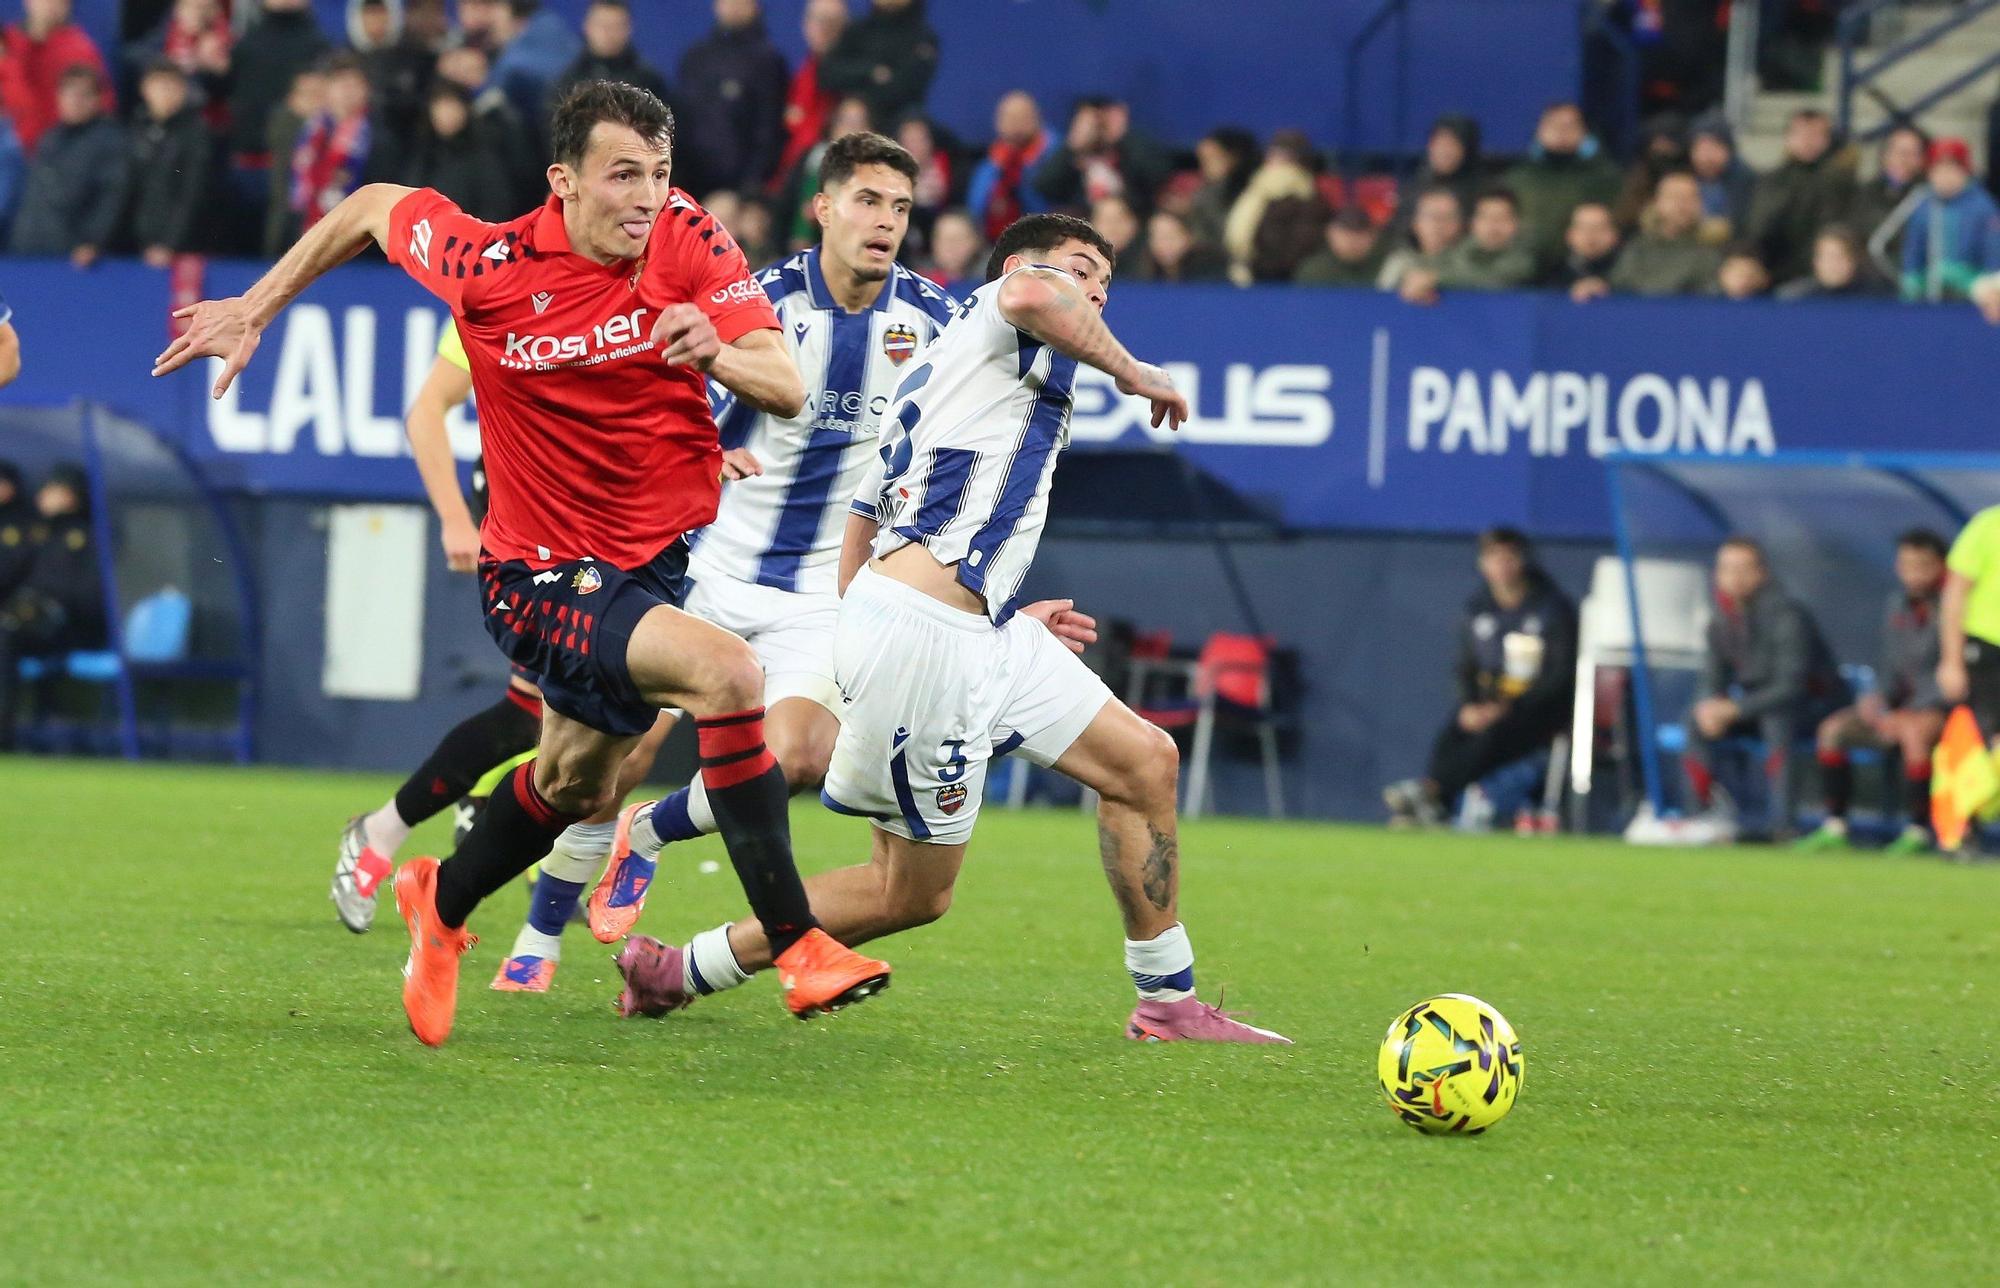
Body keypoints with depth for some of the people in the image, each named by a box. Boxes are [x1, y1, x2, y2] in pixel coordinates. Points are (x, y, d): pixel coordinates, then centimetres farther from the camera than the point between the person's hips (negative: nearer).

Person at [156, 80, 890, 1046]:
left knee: (577, 783, 25)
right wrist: (254, 311, 5)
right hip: (547, 575, -6)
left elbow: (787, 390, -17)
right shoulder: (489, 268, -20)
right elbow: (373, 206, -1)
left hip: (661, 555, 6)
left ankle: (442, 903, 55)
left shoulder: (688, 239, -14)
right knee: (726, 673, -29)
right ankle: (798, 948, -25)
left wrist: (717, 355, -38)